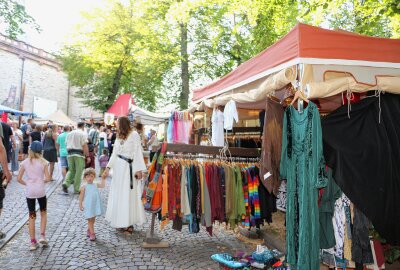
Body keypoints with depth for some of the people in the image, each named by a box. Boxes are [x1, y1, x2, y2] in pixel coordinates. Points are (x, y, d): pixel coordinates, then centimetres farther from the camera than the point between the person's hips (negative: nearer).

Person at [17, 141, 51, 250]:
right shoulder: (43, 162, -4)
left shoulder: (25, 162, 1)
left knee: (32, 216, 10)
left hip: (29, 192, 1)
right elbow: (48, 178, -8)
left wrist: (27, 183, 15)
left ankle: (33, 242, 14)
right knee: (43, 213, 19)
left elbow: (19, 179, -1)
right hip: (41, 191, -1)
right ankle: (42, 236, 9)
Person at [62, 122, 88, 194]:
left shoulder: (70, 133, 15)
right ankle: (76, 189, 7)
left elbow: (67, 144, 14)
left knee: (71, 170, 16)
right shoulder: (83, 134, -5)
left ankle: (66, 183, -6)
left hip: (70, 154, 6)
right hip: (79, 154, -5)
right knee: (78, 172, 2)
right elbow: (85, 146, -12)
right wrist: (87, 155, -8)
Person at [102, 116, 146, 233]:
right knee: (118, 195, 9)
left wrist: (139, 169, -18)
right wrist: (108, 168, 5)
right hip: (118, 168, 7)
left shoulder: (134, 135, -6)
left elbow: (138, 153, -11)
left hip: (129, 168, -7)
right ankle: (121, 222, 20)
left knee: (129, 195, -1)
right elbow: (114, 154, 13)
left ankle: (129, 222, 9)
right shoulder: (119, 137, 14)